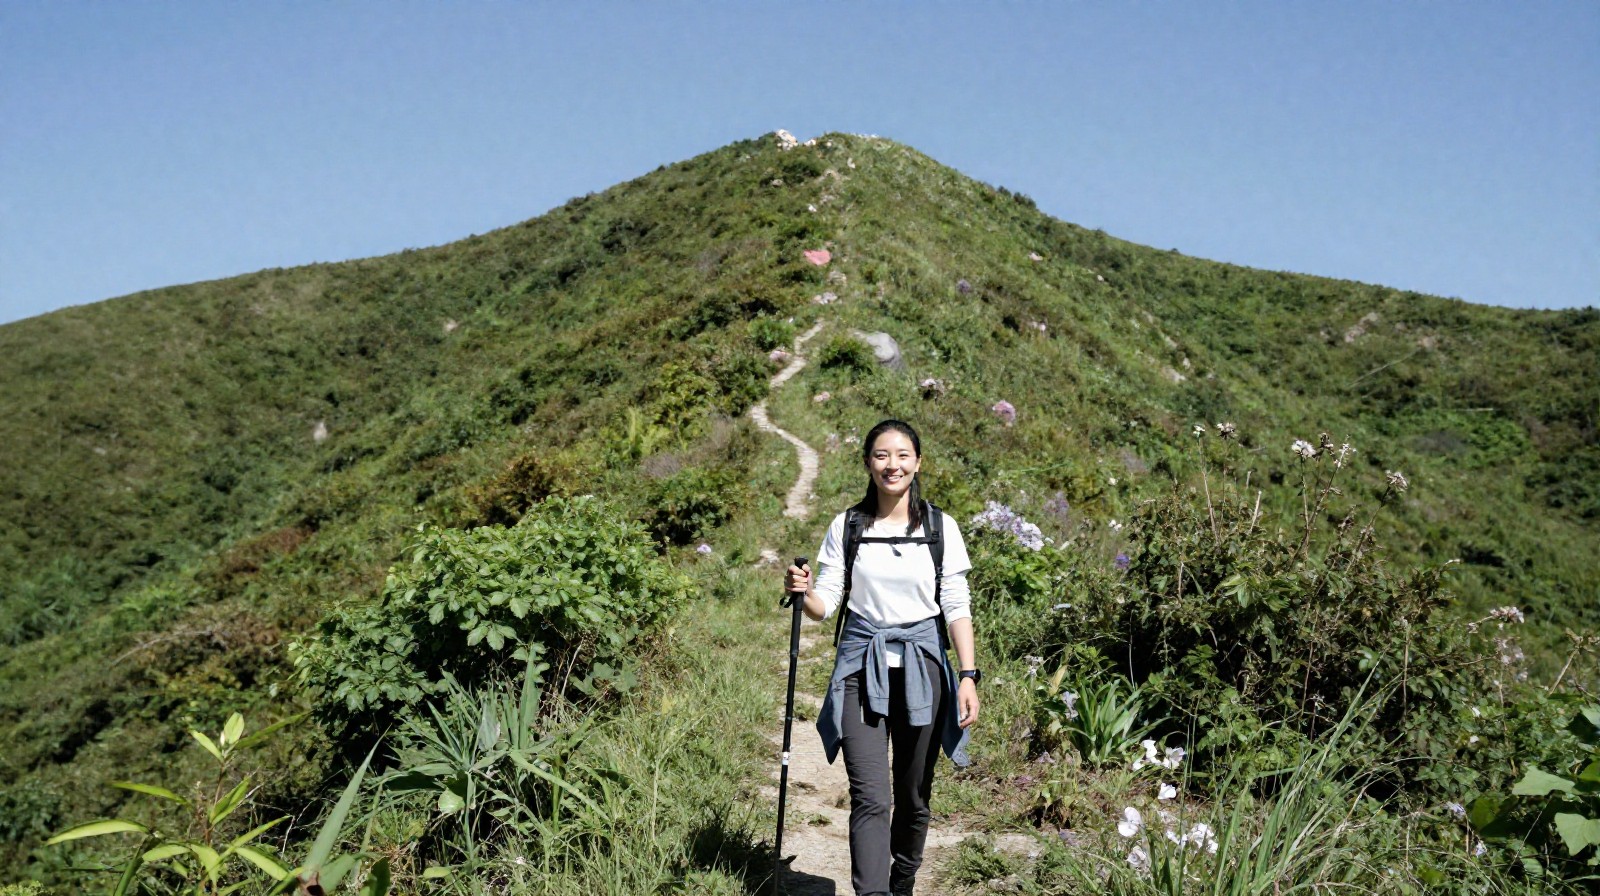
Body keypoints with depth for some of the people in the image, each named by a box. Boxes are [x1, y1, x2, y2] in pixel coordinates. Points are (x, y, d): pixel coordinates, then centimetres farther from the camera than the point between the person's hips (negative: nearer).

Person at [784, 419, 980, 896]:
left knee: (914, 796, 11)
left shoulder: (941, 528, 2)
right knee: (870, 798, -11)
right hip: (862, 666, -1)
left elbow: (957, 607, 2)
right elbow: (826, 605, 2)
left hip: (921, 667, 1)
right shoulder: (846, 526, 3)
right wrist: (804, 591, -20)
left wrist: (969, 676, -4)